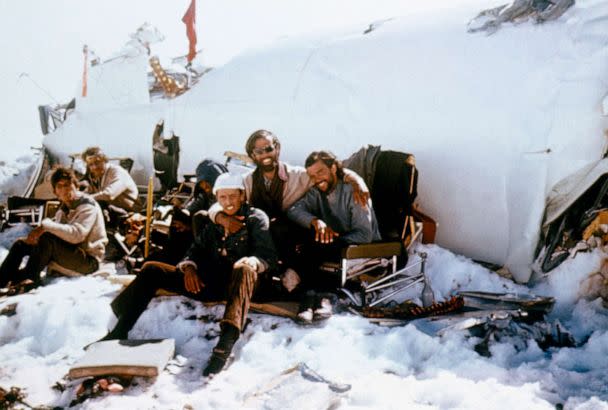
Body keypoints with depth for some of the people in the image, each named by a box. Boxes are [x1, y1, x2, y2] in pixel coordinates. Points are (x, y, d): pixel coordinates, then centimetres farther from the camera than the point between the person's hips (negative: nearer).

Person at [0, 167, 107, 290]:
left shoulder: (88, 206, -14)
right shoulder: (64, 208, 13)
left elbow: (76, 235, -29)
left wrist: (46, 225, -26)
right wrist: (35, 233, -18)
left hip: (89, 260, -9)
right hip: (69, 250, 9)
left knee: (47, 238, -29)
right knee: (21, 244, 6)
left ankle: (30, 277, -15)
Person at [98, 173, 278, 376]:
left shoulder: (256, 218, 5)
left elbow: (269, 256, -5)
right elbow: (198, 248, 17)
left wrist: (254, 261, -28)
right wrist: (189, 266, -6)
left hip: (239, 283, -5)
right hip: (210, 282, 6)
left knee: (244, 269, -42)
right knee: (151, 270, -4)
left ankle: (227, 340, -58)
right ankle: (119, 330, -10)